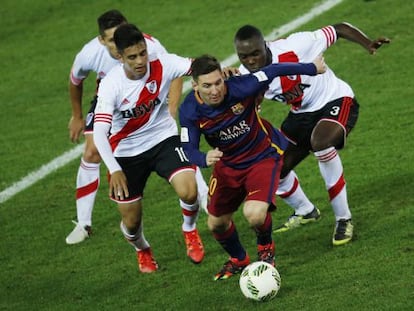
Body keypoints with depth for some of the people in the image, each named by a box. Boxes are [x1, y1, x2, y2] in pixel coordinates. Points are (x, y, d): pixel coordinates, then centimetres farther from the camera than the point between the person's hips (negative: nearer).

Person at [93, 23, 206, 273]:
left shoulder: (162, 65, -19)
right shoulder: (111, 85, -24)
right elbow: (100, 132, -29)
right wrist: (114, 170, -41)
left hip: (163, 139, 1)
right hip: (127, 151, -1)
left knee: (188, 191, -25)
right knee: (132, 221, 6)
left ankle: (190, 229, 12)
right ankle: (142, 250, 45)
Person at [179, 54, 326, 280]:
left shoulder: (239, 89, -32)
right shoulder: (190, 111, -23)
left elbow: (274, 71, -19)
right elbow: (189, 149, -20)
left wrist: (312, 68, -6)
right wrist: (205, 159, -44)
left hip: (263, 156, -4)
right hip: (227, 164, 4)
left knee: (255, 215, -25)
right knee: (216, 224, 10)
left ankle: (266, 247, 12)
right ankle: (238, 260, 44)